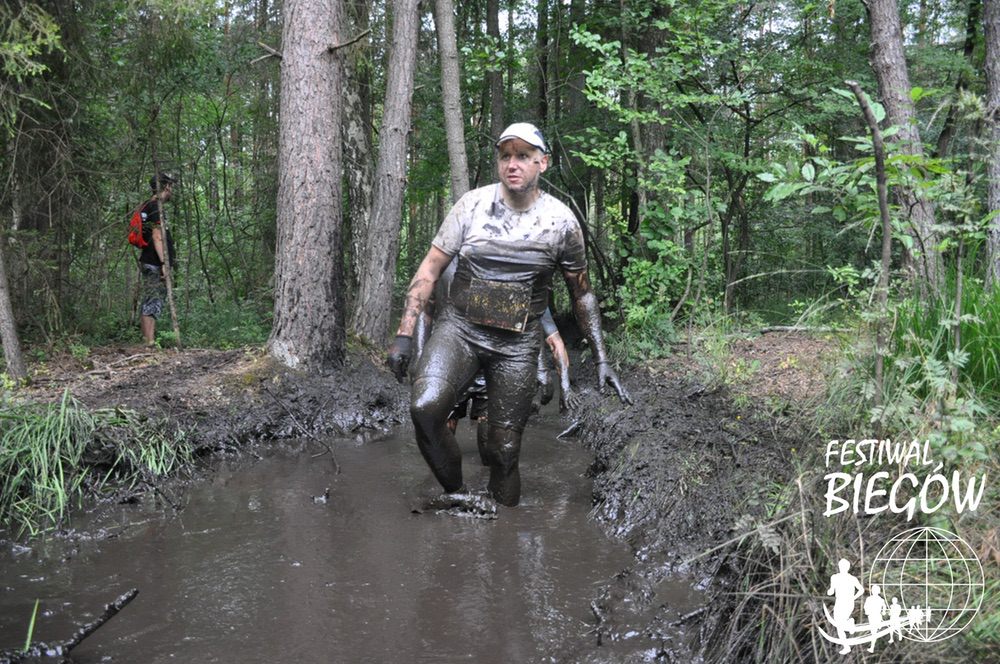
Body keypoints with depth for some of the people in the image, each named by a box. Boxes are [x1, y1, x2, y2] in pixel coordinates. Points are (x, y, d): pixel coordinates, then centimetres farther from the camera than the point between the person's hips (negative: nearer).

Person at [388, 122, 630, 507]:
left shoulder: (561, 221, -1)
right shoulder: (473, 204, -2)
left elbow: (582, 294, 9)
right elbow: (430, 269, 0)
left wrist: (601, 359, 5)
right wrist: (404, 334, -6)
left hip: (517, 345, 0)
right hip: (459, 327, 0)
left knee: (504, 452, 1)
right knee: (424, 409, -26)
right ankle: (456, 496, -2)